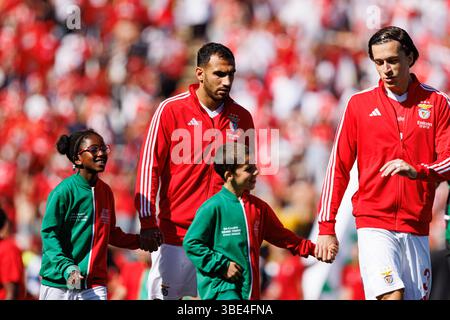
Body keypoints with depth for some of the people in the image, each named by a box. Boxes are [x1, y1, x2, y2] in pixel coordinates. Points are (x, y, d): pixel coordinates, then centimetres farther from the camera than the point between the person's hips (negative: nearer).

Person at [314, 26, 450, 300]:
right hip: (374, 223, -2)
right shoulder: (360, 104, 5)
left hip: (417, 225, 2)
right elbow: (339, 167, 6)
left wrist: (416, 171, -23)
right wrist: (327, 226, 1)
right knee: (391, 295, -21)